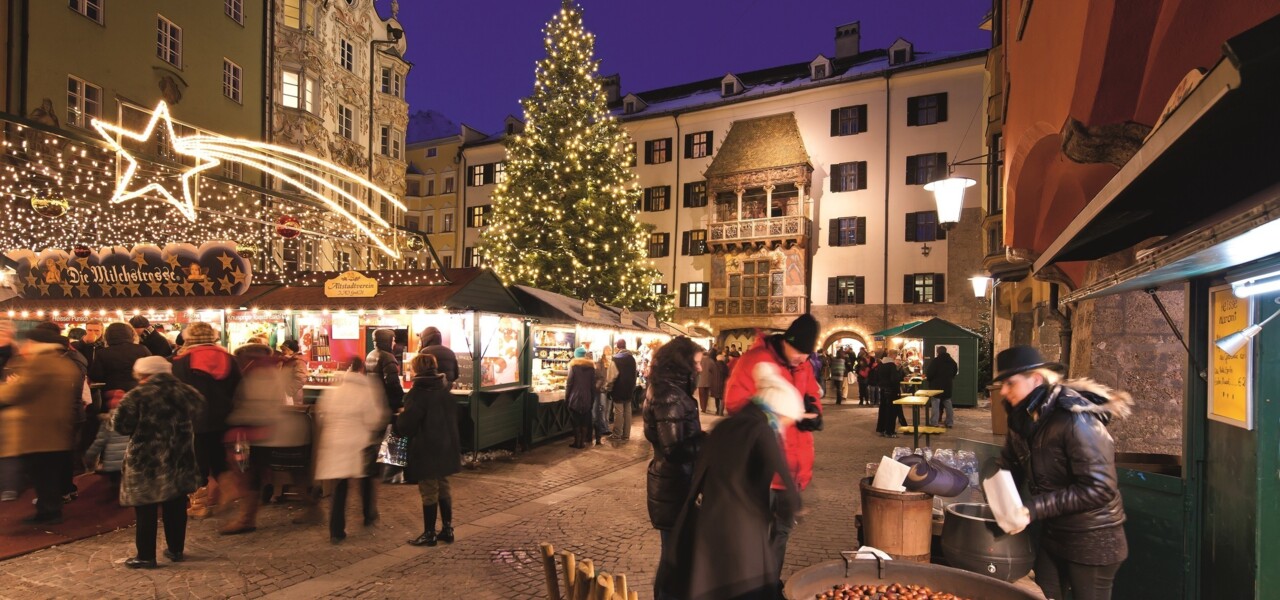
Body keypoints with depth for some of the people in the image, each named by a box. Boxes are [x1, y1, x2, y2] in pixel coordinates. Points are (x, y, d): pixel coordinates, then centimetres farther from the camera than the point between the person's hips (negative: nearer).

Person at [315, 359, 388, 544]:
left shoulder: (330, 392, 4)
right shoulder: (367, 393, -9)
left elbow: (320, 419, 10)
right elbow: (374, 421, -11)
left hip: (334, 445, 3)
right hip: (359, 445, -3)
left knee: (339, 488, 6)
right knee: (366, 480, 20)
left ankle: (336, 530, 4)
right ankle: (369, 516, 34)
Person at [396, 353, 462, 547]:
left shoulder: (418, 393, -17)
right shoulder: (445, 391, 7)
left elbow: (406, 424, -19)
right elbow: (453, 418, 14)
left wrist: (398, 420, 2)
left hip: (426, 451, -7)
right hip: (446, 448, 7)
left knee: (429, 492, 3)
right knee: (444, 489, 16)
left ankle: (429, 534, 13)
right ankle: (447, 529, 23)